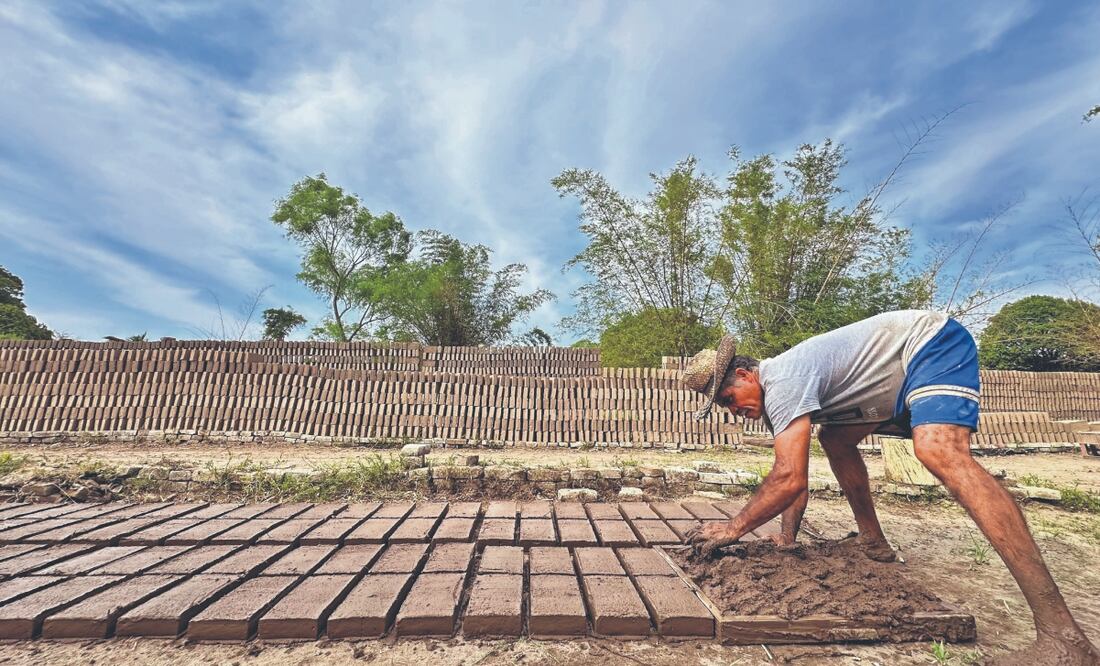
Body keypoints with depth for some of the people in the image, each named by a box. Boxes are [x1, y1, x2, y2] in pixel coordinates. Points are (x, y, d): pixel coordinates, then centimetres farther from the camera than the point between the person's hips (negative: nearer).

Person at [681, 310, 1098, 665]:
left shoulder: (781, 381, -27)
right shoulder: (774, 397, 3)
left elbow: (791, 480, -31)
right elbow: (794, 478, 9)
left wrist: (733, 529, -22)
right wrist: (787, 538, 5)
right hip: (903, 376, 10)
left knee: (939, 452, -31)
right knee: (834, 438, 12)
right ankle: (872, 541, 20)